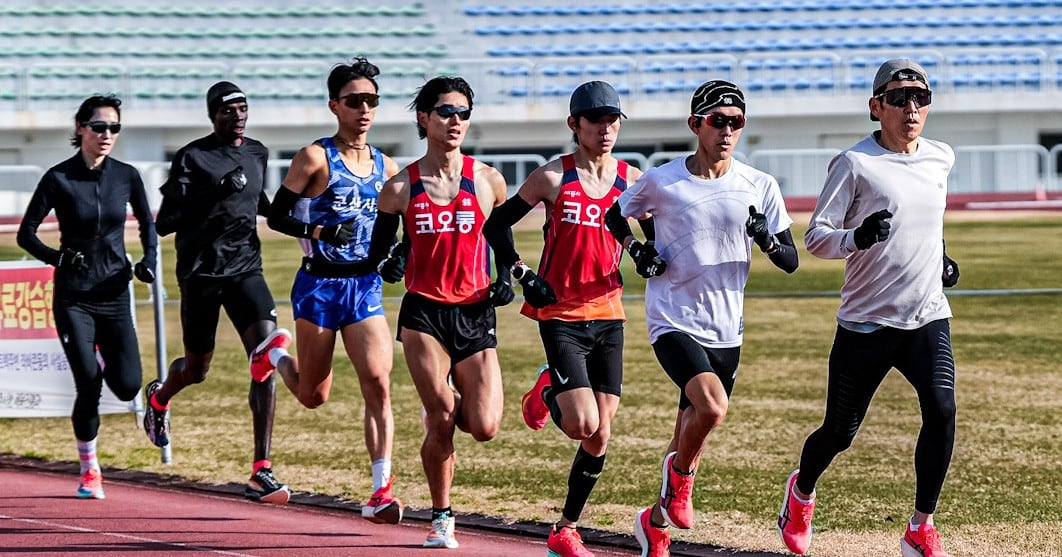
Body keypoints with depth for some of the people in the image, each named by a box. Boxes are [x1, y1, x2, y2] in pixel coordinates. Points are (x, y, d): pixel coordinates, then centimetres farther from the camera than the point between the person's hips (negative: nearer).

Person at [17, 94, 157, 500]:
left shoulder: (126, 176, 1)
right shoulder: (59, 179, -6)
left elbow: (147, 223, 17)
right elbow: (26, 234, -1)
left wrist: (149, 260, 0)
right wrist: (58, 258, -17)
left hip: (114, 294, 2)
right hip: (73, 296, -2)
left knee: (127, 387, -6)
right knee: (88, 385, -12)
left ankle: (103, 359, 31)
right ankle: (89, 470, 7)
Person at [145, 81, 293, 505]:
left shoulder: (257, 153, 11)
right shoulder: (191, 158, -7)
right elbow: (165, 223, -12)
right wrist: (214, 193, -22)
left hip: (246, 268, 4)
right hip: (201, 273, -4)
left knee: (265, 361, -15)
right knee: (197, 368, 10)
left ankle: (261, 472, -16)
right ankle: (159, 398, 50)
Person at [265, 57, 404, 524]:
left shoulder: (386, 167, 8)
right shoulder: (315, 158, -6)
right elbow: (276, 216, -5)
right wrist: (319, 232, -21)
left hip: (366, 287, 3)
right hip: (319, 286, -3)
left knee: (378, 385, -13)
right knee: (314, 395, 8)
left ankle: (381, 492, -15)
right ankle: (275, 358, 43)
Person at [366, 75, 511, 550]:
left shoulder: (487, 181, 4)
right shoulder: (400, 188, 1)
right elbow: (380, 248, 12)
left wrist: (505, 279, 4)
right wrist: (386, 262, -10)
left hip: (475, 313, 1)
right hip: (424, 311, -1)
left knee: (484, 428, -8)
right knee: (441, 422, -7)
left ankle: (443, 406, 28)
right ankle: (441, 519, 10)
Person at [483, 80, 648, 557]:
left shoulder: (631, 179, 4)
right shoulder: (553, 178, -6)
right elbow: (497, 224, 2)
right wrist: (523, 276, -8)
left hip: (608, 315, 4)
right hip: (561, 315, -4)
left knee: (600, 437, 2)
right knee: (583, 425, -15)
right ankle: (546, 393, 20)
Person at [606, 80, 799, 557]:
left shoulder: (759, 187, 0)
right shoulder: (661, 182, -4)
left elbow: (791, 263, 1)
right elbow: (615, 215, 15)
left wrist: (767, 240, -20)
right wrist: (635, 250, -4)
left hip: (726, 331, 4)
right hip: (673, 321, -3)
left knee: (691, 434, 10)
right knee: (711, 406, -28)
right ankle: (679, 473, 2)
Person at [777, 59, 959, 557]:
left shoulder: (941, 159, 8)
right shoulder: (855, 163, -9)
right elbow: (815, 237, -11)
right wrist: (858, 238, -29)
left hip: (928, 318, 3)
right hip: (866, 323, -3)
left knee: (942, 410, -20)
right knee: (839, 431, 7)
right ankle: (801, 491, 41)